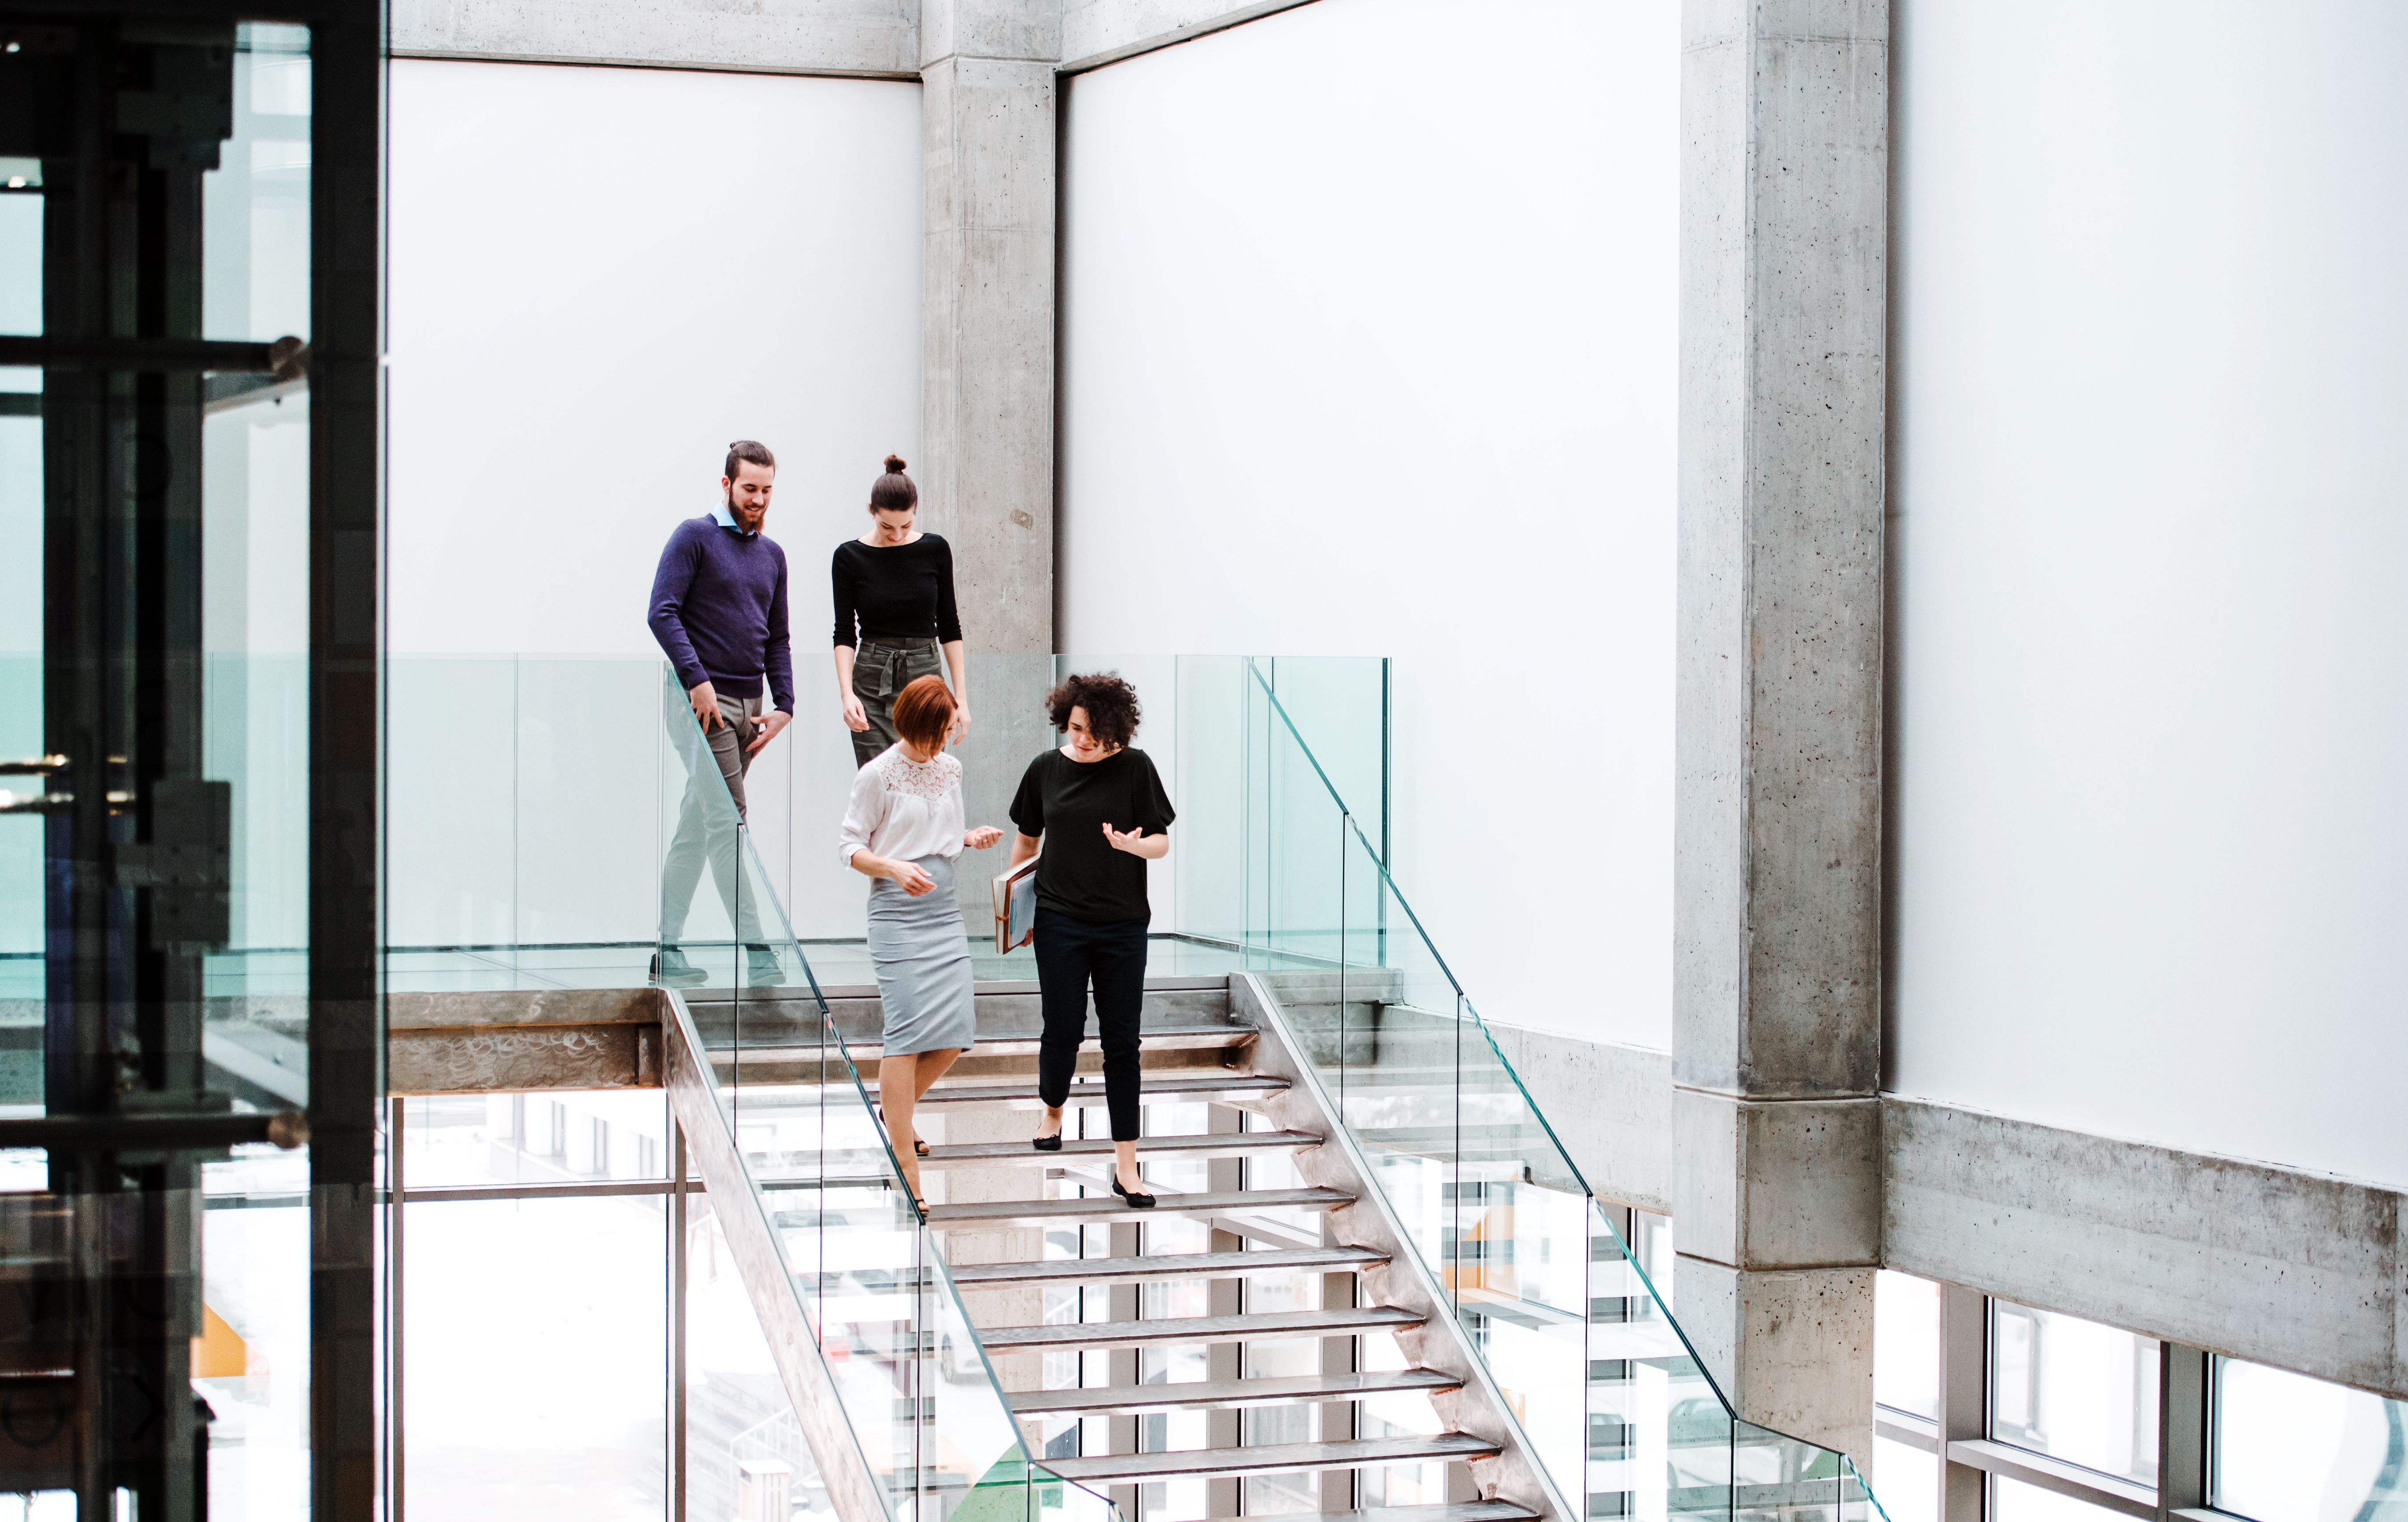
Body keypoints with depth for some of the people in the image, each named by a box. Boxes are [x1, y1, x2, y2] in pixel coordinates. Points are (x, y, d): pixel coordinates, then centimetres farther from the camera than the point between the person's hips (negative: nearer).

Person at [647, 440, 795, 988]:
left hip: (749, 707, 7)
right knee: (728, 822, -11)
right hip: (703, 701, -7)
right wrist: (697, 680, -19)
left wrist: (784, 705, 7)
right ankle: (755, 949, -14)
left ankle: (668, 949, 15)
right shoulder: (694, 538, -3)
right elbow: (663, 614, -11)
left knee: (697, 826, 10)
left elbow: (777, 638, 19)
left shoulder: (771, 554, 17)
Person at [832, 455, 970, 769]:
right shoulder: (850, 557, -2)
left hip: (925, 675, 1)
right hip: (872, 685, -1)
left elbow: (949, 626, 6)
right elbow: (845, 633, -2)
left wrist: (961, 696, 1)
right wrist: (847, 693, -16)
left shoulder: (935, 550, 2)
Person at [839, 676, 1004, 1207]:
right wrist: (896, 869, -22)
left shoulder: (950, 769, 10)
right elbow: (850, 846, -5)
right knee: (909, 1029, -11)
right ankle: (905, 1169, -8)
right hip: (898, 910, -6)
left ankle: (896, 1108, 28)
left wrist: (972, 839, 0)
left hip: (944, 905, 6)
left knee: (957, 1030, 1)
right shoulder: (878, 775, -8)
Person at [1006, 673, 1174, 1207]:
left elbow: (1162, 843, -3)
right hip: (1060, 921, 1)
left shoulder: (1135, 767, -5)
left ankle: (1126, 1164, 2)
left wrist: (1133, 844, -24)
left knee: (1121, 1040, -1)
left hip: (1123, 923, -1)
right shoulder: (1046, 768, 1)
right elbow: (1028, 839, 14)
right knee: (1062, 1030, 2)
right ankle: (1054, 1112, 34)